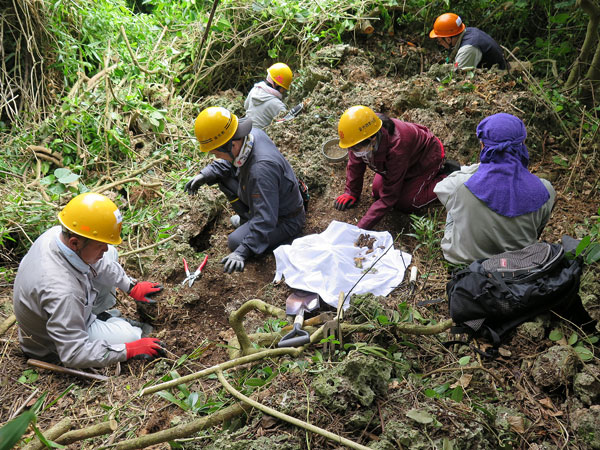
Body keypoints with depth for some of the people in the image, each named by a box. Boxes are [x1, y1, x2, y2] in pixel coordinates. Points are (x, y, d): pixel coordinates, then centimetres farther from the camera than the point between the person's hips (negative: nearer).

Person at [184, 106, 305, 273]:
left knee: (235, 243, -23)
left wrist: (242, 252, -42)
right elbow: (230, 162, 9)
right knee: (223, 175, 3)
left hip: (287, 220, -9)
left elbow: (265, 219, -39)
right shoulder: (252, 134, -14)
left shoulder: (262, 168, -40)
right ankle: (247, 218, 19)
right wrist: (205, 174, -4)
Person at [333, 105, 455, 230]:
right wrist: (351, 192, -3)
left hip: (426, 158, -6)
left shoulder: (396, 149, -45)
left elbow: (389, 197, -37)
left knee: (404, 204, -10)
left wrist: (362, 227, -40)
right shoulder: (362, 137, -29)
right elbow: (355, 164, -5)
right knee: (377, 192, 1)